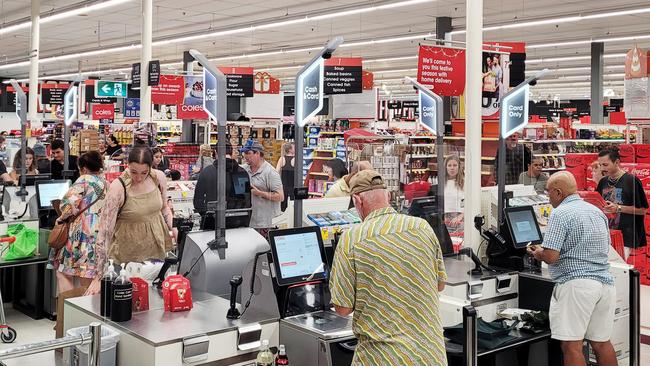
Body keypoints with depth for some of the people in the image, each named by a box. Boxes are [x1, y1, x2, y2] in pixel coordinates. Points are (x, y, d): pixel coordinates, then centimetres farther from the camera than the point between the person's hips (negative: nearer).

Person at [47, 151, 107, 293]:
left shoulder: (85, 180, -6)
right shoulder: (107, 184, 15)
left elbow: (69, 202, -17)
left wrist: (63, 217, -1)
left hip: (83, 235, -7)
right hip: (102, 236, 7)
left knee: (63, 271, 5)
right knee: (89, 279, 9)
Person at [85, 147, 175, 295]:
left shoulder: (159, 177, -8)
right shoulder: (118, 187, -22)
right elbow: (105, 231, -22)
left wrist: (172, 227, -4)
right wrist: (98, 276, -24)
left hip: (157, 245, 4)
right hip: (129, 252, -4)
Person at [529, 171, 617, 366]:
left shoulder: (560, 213, -9)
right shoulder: (597, 211, 16)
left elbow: (550, 256, -16)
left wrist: (537, 253, 4)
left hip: (576, 283, -8)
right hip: (605, 282, 8)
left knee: (571, 346, -5)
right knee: (602, 343, 15)